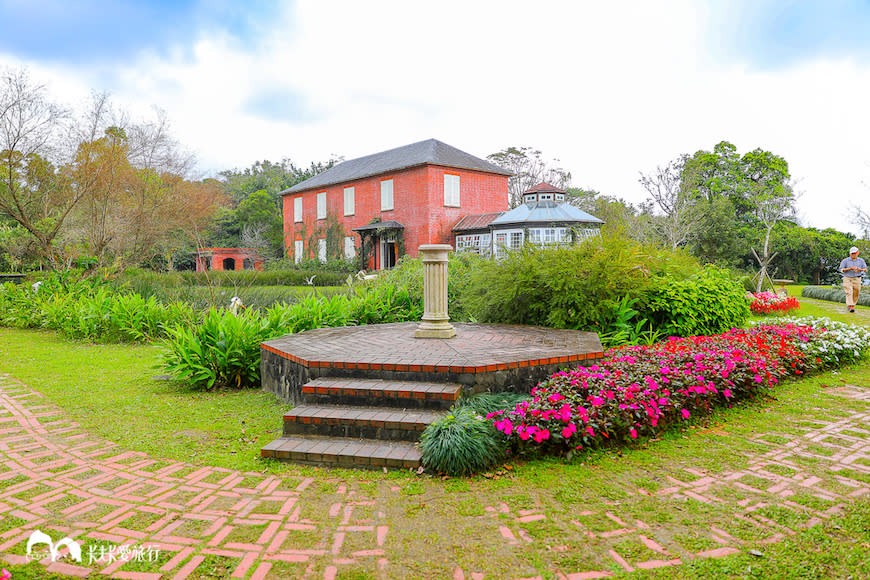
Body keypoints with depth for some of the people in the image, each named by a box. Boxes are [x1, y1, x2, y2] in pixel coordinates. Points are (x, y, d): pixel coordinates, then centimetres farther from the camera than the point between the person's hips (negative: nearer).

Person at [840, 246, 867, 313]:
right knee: (849, 293, -14)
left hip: (857, 279, 3)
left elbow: (865, 269, 5)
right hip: (847, 279, -3)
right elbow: (841, 269, -5)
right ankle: (851, 307, -21)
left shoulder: (861, 260, 9)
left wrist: (859, 269, -16)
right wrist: (850, 268, -20)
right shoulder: (845, 260, 0)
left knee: (856, 294, 4)